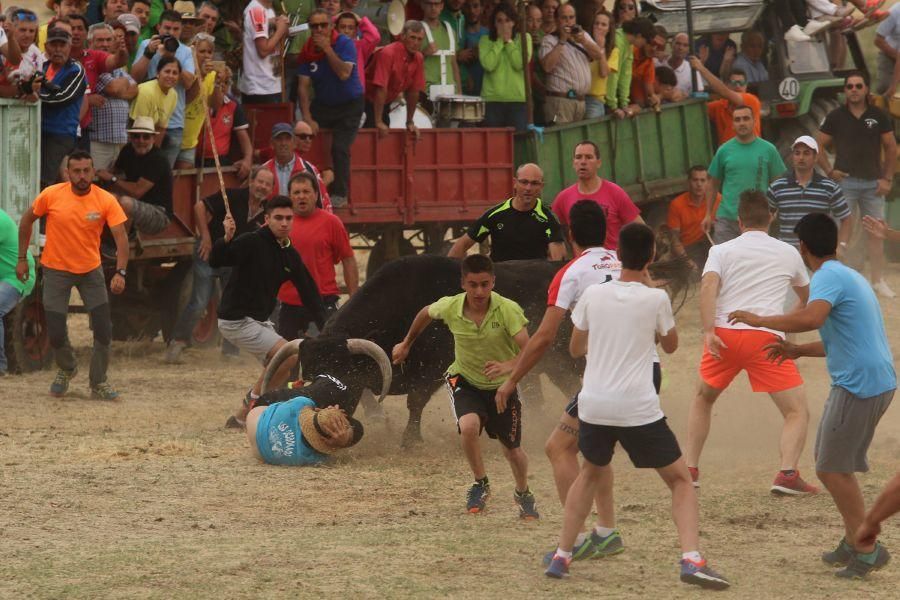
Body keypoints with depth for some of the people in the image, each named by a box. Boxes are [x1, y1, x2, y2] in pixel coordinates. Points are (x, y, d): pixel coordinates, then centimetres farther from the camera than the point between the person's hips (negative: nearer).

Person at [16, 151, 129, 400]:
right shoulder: (51, 195, -14)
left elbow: (121, 237, -17)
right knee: (55, 332, -2)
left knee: (103, 329, -5)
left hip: (91, 270, 1)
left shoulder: (106, 201, -14)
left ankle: (98, 384, 12)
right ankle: (67, 369, 30)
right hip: (55, 270, -1)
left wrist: (120, 272, -31)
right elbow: (27, 220, 2)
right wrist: (22, 258, 2)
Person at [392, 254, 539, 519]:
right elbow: (426, 313, 6)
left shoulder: (508, 310, -27)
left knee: (512, 449, 9)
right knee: (469, 426, -29)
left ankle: (524, 495, 42)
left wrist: (508, 366, -56)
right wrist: (406, 344, 18)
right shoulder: (450, 307, -19)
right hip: (464, 381, 0)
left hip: (502, 386, 0)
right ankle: (480, 484, -2)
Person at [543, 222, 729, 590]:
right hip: (638, 408, -3)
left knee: (591, 473, 29)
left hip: (593, 405, 3)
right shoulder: (655, 299, -5)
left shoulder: (592, 295, 2)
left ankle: (561, 557, 26)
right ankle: (691, 559, -11)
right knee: (680, 480, 8)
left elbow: (576, 349, 16)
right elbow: (670, 345, 15)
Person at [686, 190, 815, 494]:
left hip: (723, 335, 2)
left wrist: (708, 331, -16)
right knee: (797, 412, 2)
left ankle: (690, 469, 23)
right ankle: (788, 474, -18)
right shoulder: (788, 253, 18)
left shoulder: (721, 251, 12)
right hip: (766, 338, -2)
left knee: (703, 399, 26)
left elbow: (708, 287, -8)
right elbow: (806, 296, 37)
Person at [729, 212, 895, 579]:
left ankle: (867, 549, -1)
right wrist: (799, 351, 26)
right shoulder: (847, 276, 18)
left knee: (831, 468, -4)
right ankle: (854, 541, 22)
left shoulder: (828, 277, -13)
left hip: (860, 385, -10)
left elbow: (812, 317, -34)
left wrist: (759, 320, -23)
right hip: (874, 380, 10)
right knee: (835, 464, 17)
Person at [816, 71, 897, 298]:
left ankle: (878, 280, 10)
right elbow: (818, 146, 5)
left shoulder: (879, 116, 3)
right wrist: (829, 171, -6)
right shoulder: (836, 117, 1)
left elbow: (891, 148, 8)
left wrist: (888, 178, 1)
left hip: (873, 183, 1)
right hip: (845, 181, -1)